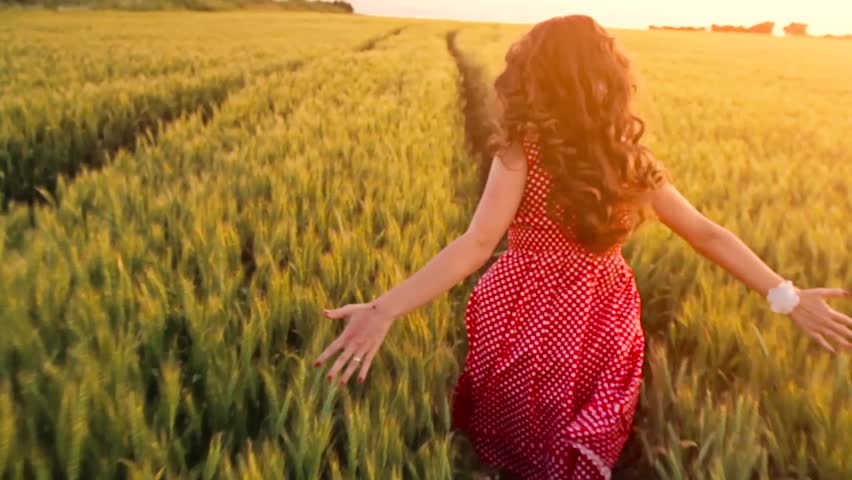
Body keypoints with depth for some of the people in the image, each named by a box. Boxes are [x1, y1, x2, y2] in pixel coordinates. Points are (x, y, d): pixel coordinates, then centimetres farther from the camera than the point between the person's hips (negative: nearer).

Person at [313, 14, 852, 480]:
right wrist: (786, 295, 6)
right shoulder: (632, 158, -2)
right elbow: (707, 234, -2)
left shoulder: (522, 151, -16)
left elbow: (478, 244, -27)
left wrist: (385, 309, -34)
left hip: (531, 324, -3)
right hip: (603, 328, 4)